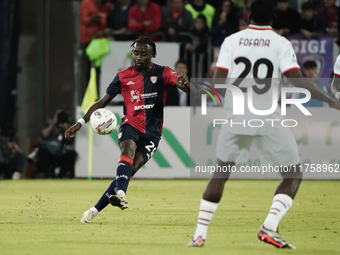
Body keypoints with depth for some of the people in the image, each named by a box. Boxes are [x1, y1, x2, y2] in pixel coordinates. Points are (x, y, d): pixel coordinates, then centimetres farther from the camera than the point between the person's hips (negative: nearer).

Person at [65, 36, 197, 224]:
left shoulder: (162, 73, 0)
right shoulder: (123, 76, 7)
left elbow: (192, 90, -13)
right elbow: (102, 102, 13)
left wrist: (185, 84, -39)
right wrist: (80, 123, 3)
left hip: (151, 132, -1)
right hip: (130, 124, 1)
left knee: (130, 170, -14)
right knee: (128, 149, -33)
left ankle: (95, 210, -11)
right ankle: (120, 194, -55)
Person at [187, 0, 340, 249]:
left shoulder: (232, 41, 4)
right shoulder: (281, 43, -4)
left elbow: (218, 81, -1)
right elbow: (298, 81, -14)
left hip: (236, 118, 3)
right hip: (269, 120, -3)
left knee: (221, 173, 16)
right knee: (293, 175, 8)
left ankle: (199, 234, 10)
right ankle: (269, 227, -10)